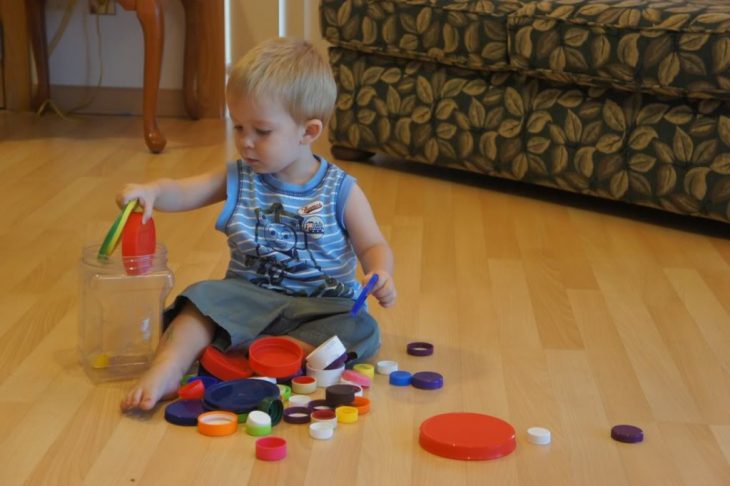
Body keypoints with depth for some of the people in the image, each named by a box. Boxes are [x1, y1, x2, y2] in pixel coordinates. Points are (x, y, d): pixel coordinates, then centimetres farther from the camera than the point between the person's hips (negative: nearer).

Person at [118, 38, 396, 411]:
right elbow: (182, 192, -6)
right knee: (206, 295, -25)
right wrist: (151, 191, -29)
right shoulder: (238, 180, 4)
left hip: (321, 305, -1)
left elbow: (373, 245, 0)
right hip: (250, 298, 2)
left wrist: (380, 275, -23)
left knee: (362, 330, -29)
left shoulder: (340, 191, -3)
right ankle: (166, 369, -40)